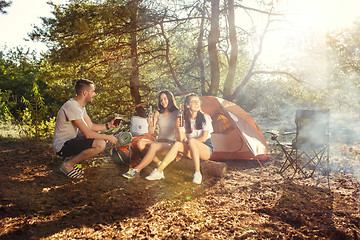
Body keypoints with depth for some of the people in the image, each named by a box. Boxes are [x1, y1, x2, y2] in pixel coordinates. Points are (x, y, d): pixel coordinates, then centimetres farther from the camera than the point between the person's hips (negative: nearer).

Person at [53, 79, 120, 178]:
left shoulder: (81, 106, 8)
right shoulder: (72, 107, -23)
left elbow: (91, 126, 13)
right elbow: (88, 134, -25)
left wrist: (108, 125, 1)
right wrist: (108, 137, -15)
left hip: (71, 141, 10)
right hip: (62, 146, -10)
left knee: (102, 138, 11)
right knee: (100, 144, -26)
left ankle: (71, 158, 9)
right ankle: (68, 165, -9)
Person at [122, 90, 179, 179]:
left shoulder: (176, 113, 1)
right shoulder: (158, 113, 12)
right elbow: (151, 132, 10)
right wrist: (150, 124, -12)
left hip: (171, 144, -5)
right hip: (159, 141, 5)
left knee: (153, 146, -35)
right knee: (140, 142, -21)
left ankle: (136, 170, -32)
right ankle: (159, 163, -17)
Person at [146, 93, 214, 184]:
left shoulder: (205, 118, -3)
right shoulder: (185, 120, 7)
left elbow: (203, 138, -10)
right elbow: (182, 140, 0)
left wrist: (187, 141, -6)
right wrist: (179, 127, -17)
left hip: (207, 150, -4)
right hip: (193, 150, 4)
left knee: (191, 141, -33)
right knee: (178, 144, -23)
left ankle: (198, 173, -36)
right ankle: (159, 171, -25)